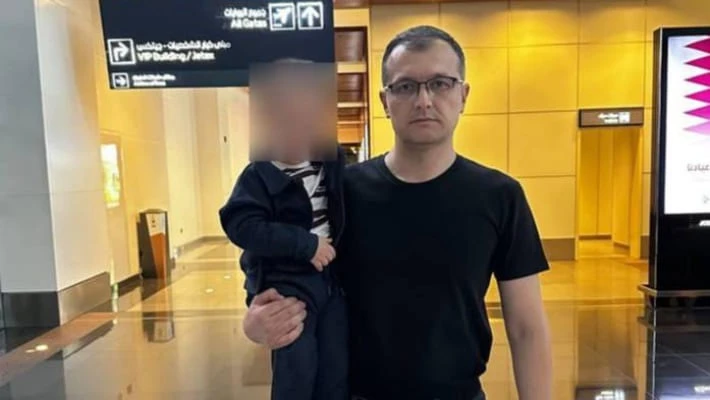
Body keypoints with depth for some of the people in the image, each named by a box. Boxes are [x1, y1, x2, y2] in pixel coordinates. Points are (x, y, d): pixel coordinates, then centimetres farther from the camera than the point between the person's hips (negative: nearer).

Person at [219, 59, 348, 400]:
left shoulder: (331, 163, 4)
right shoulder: (260, 176, -11)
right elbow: (242, 227, -23)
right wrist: (306, 244, -23)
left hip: (331, 279, 5)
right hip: (286, 285, -5)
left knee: (336, 369, 12)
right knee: (297, 369, -1)